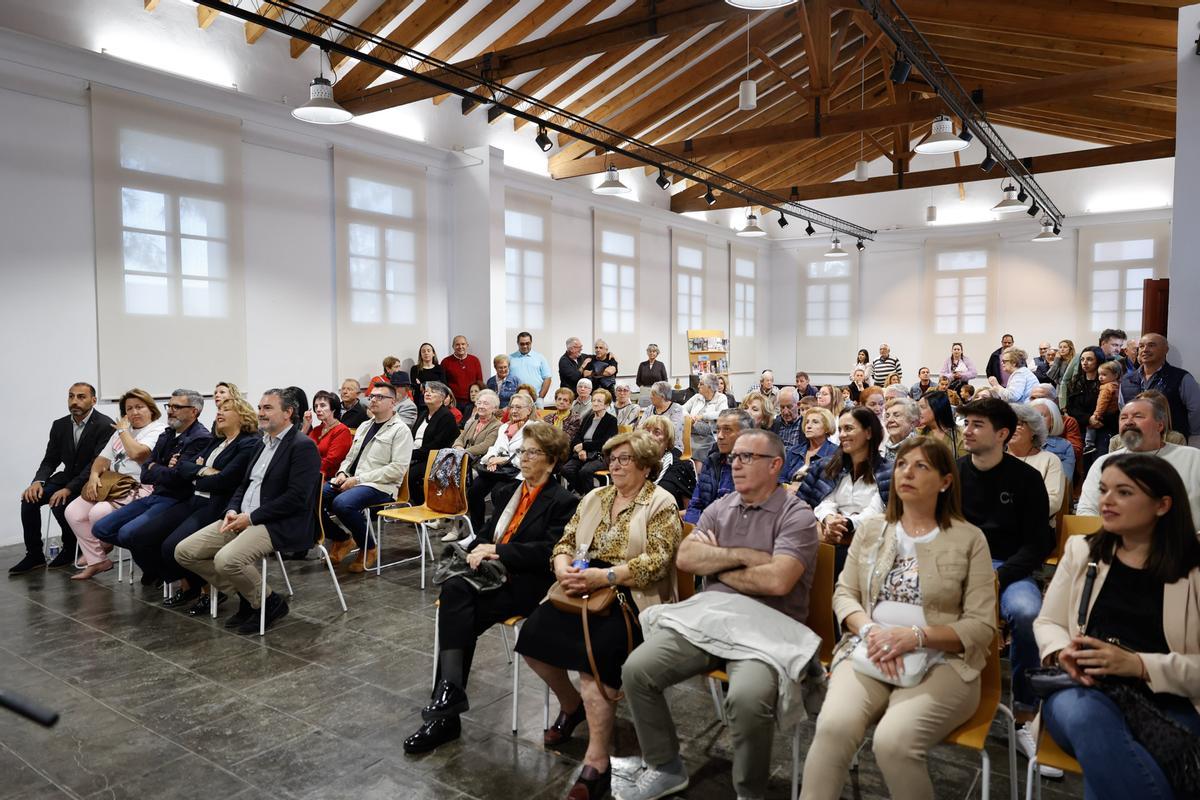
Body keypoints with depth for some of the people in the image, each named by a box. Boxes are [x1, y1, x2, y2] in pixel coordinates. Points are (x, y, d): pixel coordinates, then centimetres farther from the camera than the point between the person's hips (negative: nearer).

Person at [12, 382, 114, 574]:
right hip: (67, 477, 7)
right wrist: (38, 481, -14)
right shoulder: (60, 425, 5)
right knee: (30, 498, -14)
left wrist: (69, 489, -28)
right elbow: (50, 460, 8)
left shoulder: (105, 425, -16)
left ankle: (70, 550, 1)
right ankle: (34, 555, -1)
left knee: (60, 504, -27)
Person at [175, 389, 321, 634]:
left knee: (226, 559, -31)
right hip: (243, 519, 9)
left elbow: (297, 497, -19)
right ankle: (246, 594, 11)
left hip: (281, 526, -9)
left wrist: (251, 517, -16)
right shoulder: (263, 444, 18)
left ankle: (269, 603, -3)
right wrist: (232, 510, 1)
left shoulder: (303, 446, -11)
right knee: (184, 551, 0)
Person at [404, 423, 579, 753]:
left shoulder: (563, 502, 0)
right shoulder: (511, 492, 23)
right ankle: (450, 689, -30)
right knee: (453, 589, -26)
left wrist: (496, 550, -13)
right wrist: (478, 552, 0)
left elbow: (548, 552, -11)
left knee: (458, 616, -27)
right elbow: (486, 533, 23)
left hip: (525, 584, -6)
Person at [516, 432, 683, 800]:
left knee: (594, 652, -30)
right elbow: (566, 541, 14)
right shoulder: (595, 497, 18)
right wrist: (563, 568, -10)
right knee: (533, 635, -15)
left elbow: (656, 562, -14)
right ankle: (571, 704, 13)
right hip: (586, 588, 6)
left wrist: (603, 576, -23)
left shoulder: (661, 504, -2)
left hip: (631, 595, -6)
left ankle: (597, 762, -20)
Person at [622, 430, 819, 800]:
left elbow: (777, 580, -19)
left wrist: (716, 564, -5)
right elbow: (685, 558, 1)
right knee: (636, 669, -11)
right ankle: (666, 767, 12)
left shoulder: (796, 516, -5)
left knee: (747, 698, -34)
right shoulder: (719, 508, 13)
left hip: (766, 630, -5)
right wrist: (742, 555, -11)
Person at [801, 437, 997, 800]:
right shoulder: (871, 530, 12)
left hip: (940, 662, -2)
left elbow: (982, 625, -2)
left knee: (894, 742, -30)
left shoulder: (969, 538, 2)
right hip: (869, 653, 2)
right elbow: (843, 593, 10)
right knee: (833, 727, -29)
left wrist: (915, 637, -18)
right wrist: (870, 630, -12)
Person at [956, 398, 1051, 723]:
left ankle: (1026, 703, -9)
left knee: (1027, 613, -34)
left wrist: (998, 577, -15)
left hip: (1010, 568, -1)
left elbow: (1037, 543, -1)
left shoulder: (1026, 478, 2)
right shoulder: (953, 472, 9)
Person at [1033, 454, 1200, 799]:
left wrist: (1138, 664, -18)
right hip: (1084, 690, 3)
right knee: (1084, 715, -36)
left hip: (1168, 705, -2)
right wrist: (1064, 651, -7)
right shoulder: (1081, 550, 12)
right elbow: (1047, 622, 15)